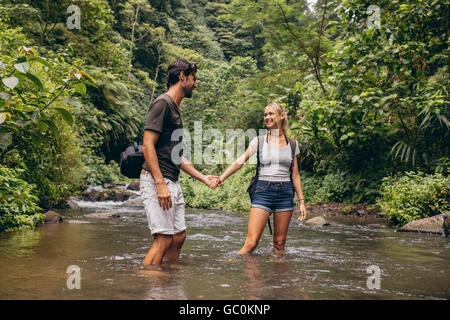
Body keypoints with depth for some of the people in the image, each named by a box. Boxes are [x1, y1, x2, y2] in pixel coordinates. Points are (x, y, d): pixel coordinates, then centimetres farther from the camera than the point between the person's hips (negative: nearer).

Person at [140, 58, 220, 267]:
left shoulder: (175, 109, 21)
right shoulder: (163, 103, -8)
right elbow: (147, 146, -18)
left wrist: (203, 178, 24)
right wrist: (160, 184, -24)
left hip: (173, 183, 10)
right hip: (157, 181, -10)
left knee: (179, 236, 10)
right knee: (164, 238, -11)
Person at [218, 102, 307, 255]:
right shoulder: (259, 141, 5)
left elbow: (295, 174, 13)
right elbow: (240, 161, -4)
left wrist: (302, 201, 9)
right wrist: (222, 178, -18)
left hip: (285, 192, 2)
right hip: (263, 191, -2)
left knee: (279, 244, 6)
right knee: (251, 243, -10)